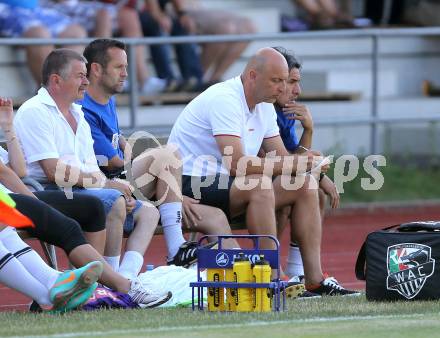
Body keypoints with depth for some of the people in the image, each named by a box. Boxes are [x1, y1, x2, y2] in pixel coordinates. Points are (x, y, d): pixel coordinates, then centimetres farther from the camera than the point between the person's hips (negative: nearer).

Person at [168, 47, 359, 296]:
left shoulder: (265, 106, 9)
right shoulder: (225, 100, -21)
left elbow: (281, 157, 9)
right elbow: (237, 163, -31)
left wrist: (307, 165, -14)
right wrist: (293, 164, -28)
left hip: (227, 184, 10)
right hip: (191, 182, -10)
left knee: (305, 185, -2)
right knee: (260, 184, -35)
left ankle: (315, 279, -4)